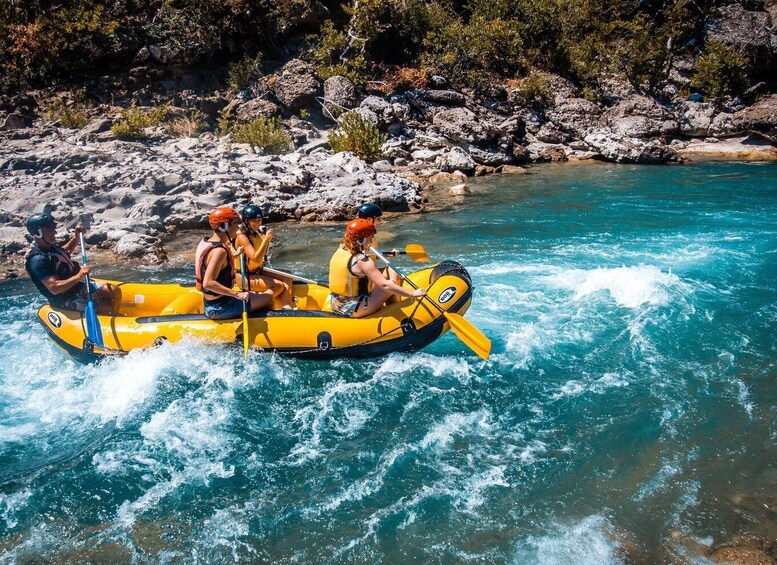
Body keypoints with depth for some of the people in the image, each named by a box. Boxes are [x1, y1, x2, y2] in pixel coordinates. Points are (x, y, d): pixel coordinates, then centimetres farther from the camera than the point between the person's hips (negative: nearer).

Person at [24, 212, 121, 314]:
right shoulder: (38, 260, -24)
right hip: (66, 301, -10)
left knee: (115, 291, 3)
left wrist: (76, 236, 17)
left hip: (78, 287, 10)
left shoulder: (50, 246, 6)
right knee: (107, 309, -22)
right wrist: (78, 276, -37)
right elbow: (54, 288, -31)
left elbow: (66, 251, 31)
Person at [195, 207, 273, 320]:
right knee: (269, 296, -4)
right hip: (220, 309, -10)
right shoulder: (219, 251, -23)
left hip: (209, 303, 10)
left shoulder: (207, 241, 6)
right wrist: (237, 294, -31)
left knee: (254, 295, 26)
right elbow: (208, 283, -32)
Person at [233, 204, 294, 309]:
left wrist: (267, 240, 0)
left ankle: (286, 307, -22)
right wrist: (266, 239, -27)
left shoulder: (258, 234, 7)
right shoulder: (242, 237, -17)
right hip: (245, 277, -8)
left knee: (287, 277, -7)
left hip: (258, 272, 8)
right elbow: (256, 259, -27)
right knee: (280, 285, -19)